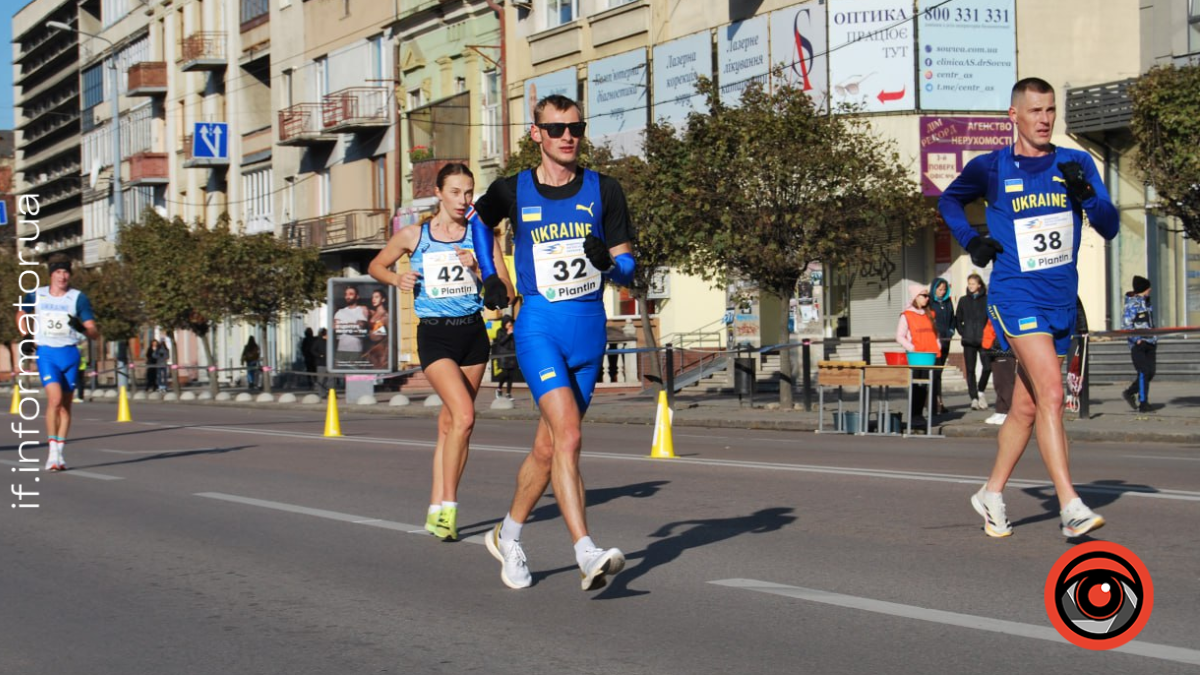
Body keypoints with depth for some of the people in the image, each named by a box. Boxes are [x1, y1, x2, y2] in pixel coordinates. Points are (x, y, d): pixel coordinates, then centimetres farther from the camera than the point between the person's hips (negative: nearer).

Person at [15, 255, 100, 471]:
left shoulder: (79, 298, -2)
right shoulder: (36, 295, 4)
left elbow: (95, 333, -6)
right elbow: (21, 313, 26)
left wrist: (82, 328, -26)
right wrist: (26, 336, 14)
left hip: (70, 354, 1)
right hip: (46, 354, -1)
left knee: (66, 405, 6)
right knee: (55, 399, -18)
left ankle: (60, 452, 17)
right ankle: (53, 452, -15)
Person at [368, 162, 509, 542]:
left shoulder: (480, 235, 4)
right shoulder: (413, 236, 1)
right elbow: (376, 266, 15)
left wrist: (478, 268, -14)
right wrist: (397, 279, -4)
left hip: (472, 331, 3)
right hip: (435, 335, -3)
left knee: (450, 423, 7)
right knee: (464, 415, -20)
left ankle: (436, 508, 16)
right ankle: (448, 506, -11)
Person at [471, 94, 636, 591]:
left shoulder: (603, 191, 4)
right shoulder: (513, 191, 2)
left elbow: (627, 269, 5)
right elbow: (481, 220, 25)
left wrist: (609, 262, -16)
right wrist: (488, 276, 17)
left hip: (590, 330, 3)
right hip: (539, 328, -3)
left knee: (548, 447, 11)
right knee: (567, 435, -21)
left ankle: (508, 535, 32)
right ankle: (587, 555, -26)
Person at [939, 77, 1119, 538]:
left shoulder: (1077, 164, 6)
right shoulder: (991, 168, 0)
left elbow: (1109, 229, 3)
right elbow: (949, 201, 19)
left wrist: (1086, 194, -15)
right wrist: (971, 241, 3)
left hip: (1061, 300, 4)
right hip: (1015, 295, -4)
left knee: (1026, 407, 12)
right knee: (1051, 393, -21)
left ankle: (991, 495, 29)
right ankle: (1070, 507, -24)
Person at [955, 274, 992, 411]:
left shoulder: (987, 299, 4)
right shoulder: (963, 300, 11)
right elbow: (957, 319, 14)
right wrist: (963, 333, 2)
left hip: (983, 340, -2)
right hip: (968, 341, 2)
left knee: (987, 367, -10)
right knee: (970, 370, 1)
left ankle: (980, 391, 13)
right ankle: (974, 398, 6)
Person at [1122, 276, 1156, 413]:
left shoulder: (1146, 302, 16)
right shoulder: (1132, 304, -10)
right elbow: (1125, 325, -15)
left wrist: (1154, 340, 21)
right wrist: (1137, 339, -21)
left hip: (1149, 343, 8)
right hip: (1138, 344, -8)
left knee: (1150, 372, 4)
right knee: (1143, 373, -9)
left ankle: (1129, 392, 19)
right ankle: (1142, 403, -1)